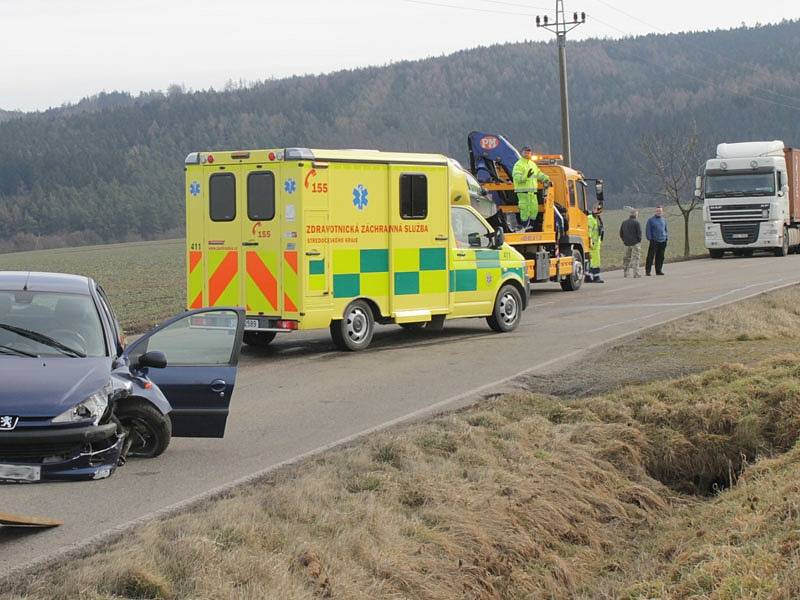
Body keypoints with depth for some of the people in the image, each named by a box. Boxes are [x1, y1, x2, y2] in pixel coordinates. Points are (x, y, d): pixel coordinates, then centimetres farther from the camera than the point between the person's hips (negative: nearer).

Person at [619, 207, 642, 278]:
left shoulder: (624, 222, 9)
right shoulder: (637, 222, -10)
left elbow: (621, 233, 14)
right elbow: (639, 233, -12)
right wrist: (639, 240, 0)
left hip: (627, 243, 6)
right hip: (635, 243, -6)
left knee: (627, 257, 15)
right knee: (635, 257, -3)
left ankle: (626, 272, 17)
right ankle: (636, 273, -6)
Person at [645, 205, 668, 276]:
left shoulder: (664, 219, 13)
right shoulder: (651, 220, -1)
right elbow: (648, 230, -1)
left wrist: (667, 238, 10)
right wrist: (650, 239, -8)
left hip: (662, 241, 5)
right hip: (654, 241, -4)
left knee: (660, 257, 8)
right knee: (650, 257, -7)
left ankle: (659, 270, 16)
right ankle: (647, 271, -5)